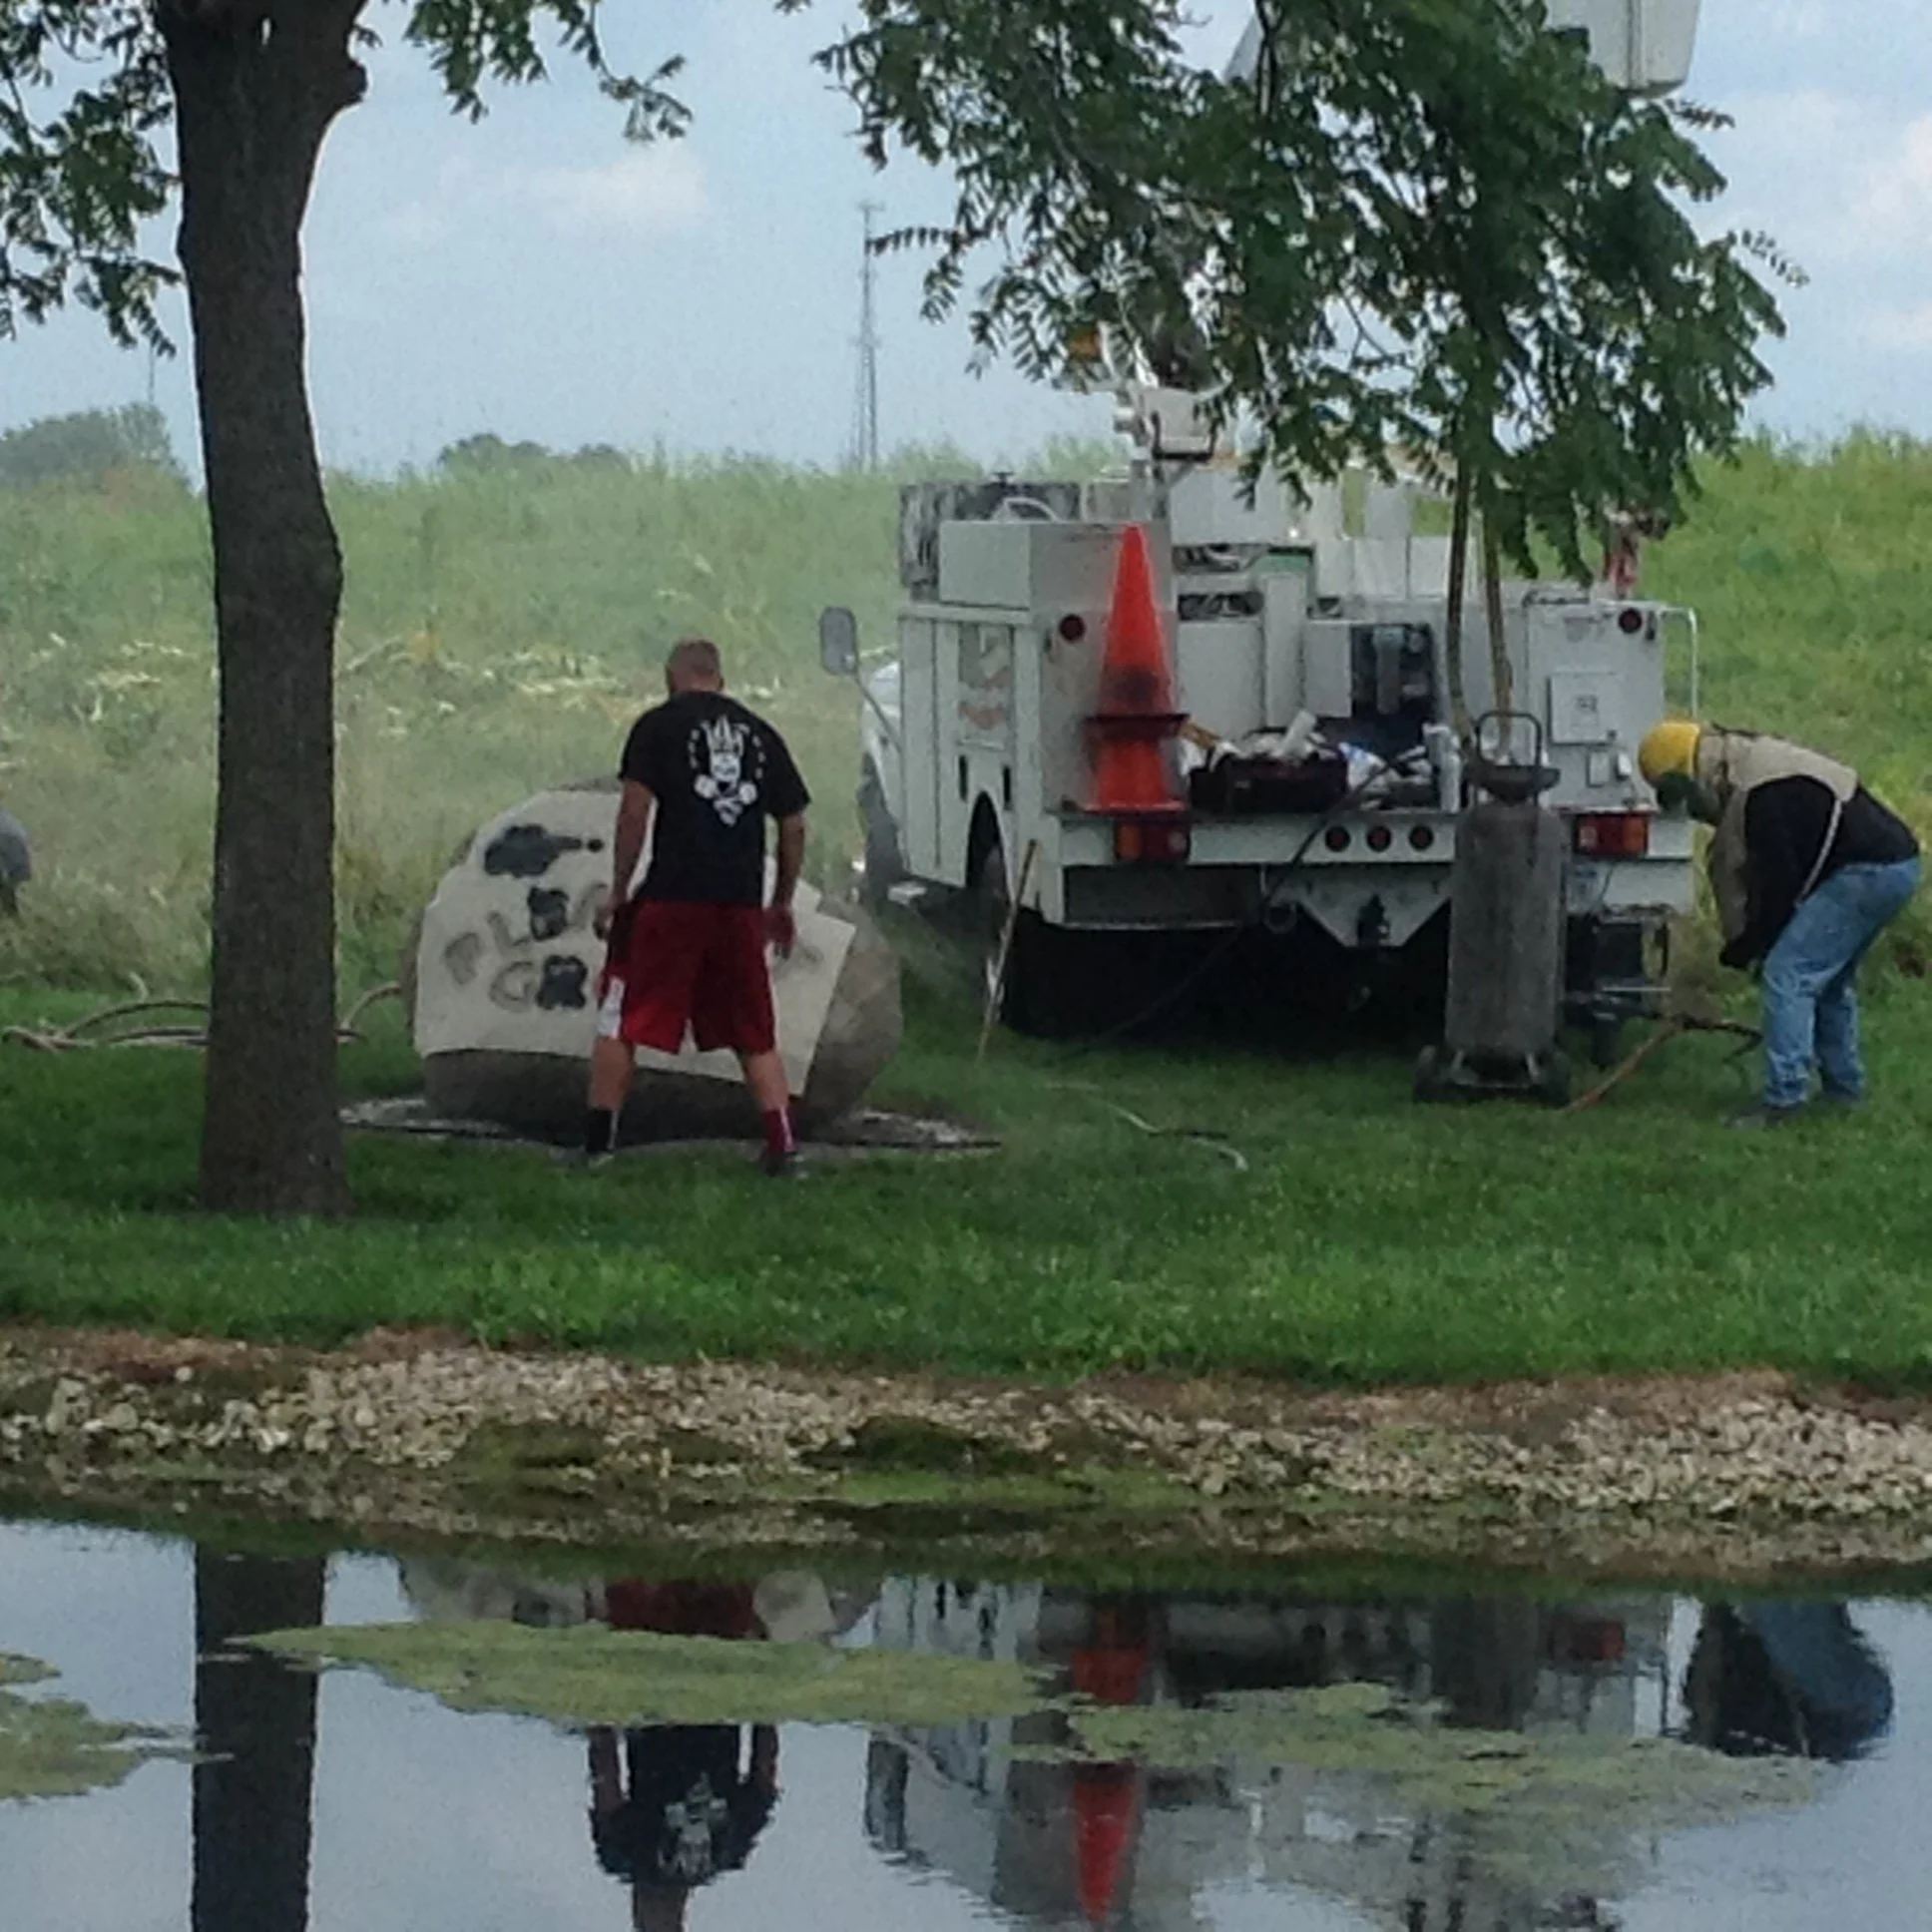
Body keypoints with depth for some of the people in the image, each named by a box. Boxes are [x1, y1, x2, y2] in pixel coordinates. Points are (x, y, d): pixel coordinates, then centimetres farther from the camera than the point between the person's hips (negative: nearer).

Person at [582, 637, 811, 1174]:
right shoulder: (761, 734, 14)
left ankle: (597, 1143, 3)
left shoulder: (658, 726, 1)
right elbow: (794, 828, 14)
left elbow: (635, 811, -8)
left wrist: (617, 891, -1)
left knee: (620, 1022, 5)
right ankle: (782, 1144, 4)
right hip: (741, 904, 4)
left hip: (672, 897, -4)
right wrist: (782, 904, 24)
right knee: (754, 1034, 13)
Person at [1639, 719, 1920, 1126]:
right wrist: (1754, 942, 18)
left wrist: (1743, 950, -3)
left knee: (1789, 973, -12)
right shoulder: (1755, 764, 15)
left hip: (1868, 872, -11)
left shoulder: (1761, 795, -19)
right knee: (1829, 980, 22)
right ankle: (1845, 1089, 29)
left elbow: (1779, 883, -17)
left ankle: (1783, 1099, -15)